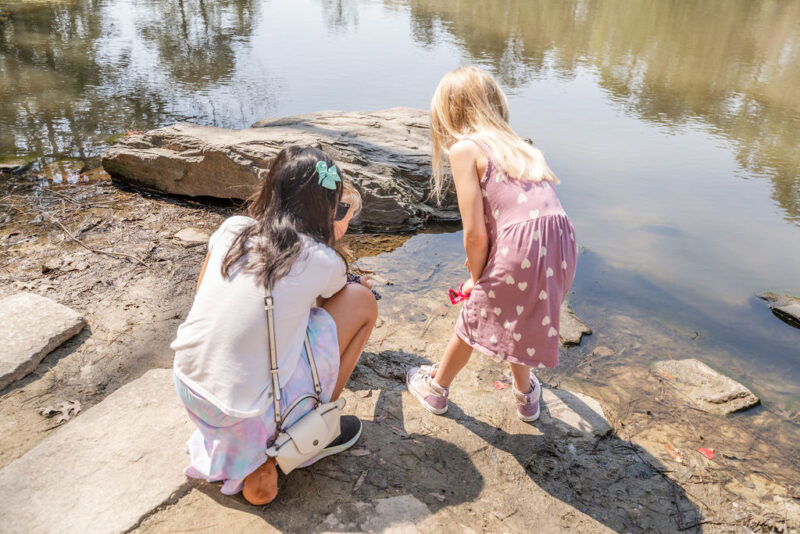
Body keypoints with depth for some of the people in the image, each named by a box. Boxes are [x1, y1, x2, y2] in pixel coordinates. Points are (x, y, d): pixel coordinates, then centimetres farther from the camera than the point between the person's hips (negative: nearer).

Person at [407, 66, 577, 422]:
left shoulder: (464, 148, 0)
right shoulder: (518, 145, 21)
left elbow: (476, 234, -7)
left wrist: (478, 280, 12)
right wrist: (483, 270, 31)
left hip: (520, 247, -6)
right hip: (562, 243, 6)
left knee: (475, 316, 19)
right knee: (518, 315, 31)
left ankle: (436, 389, 44)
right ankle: (525, 394, 50)